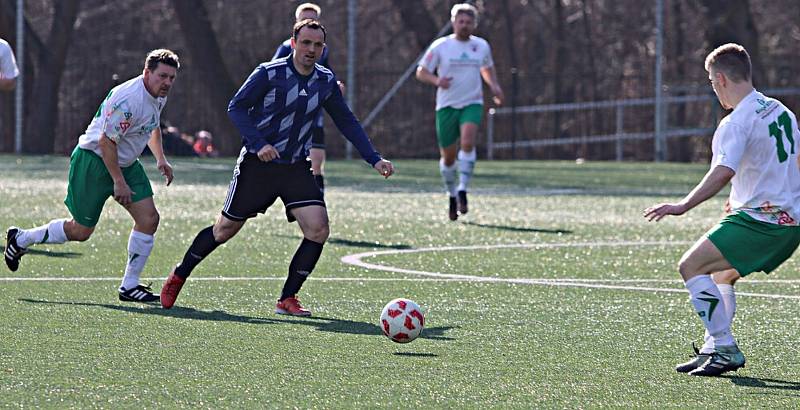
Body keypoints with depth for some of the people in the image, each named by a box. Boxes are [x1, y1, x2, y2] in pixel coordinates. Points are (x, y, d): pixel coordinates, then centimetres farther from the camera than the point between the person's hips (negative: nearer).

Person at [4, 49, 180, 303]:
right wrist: (118, 182, -23)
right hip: (94, 160, -9)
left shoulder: (158, 96, 3)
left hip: (126, 163, 9)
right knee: (81, 230, 0)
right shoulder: (128, 99, -28)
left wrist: (160, 158, 14)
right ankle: (21, 239, 23)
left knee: (149, 218, -6)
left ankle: (129, 285, 2)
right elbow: (106, 141, -26)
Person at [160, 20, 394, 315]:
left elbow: (347, 122, 11)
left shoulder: (326, 81, 2)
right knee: (225, 230, 5)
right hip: (256, 165, -4)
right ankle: (178, 277, 29)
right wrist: (258, 144, -25)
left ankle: (287, 299, -2)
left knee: (318, 230, -14)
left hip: (296, 168, 4)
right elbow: (236, 107, -12)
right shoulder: (268, 74, -13)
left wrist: (374, 159, 3)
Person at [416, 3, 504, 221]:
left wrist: (494, 86, 5)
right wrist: (436, 80, -20)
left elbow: (487, 68, 25)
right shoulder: (440, 46, -2)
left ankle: (463, 190, -23)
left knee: (468, 141, -27)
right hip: (447, 105, 0)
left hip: (472, 104, 0)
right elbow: (421, 72, 1)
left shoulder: (482, 46, 6)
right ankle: (452, 195, 27)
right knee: (448, 157, 4)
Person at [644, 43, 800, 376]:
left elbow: (722, 174, -30)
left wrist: (683, 206, -36)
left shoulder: (736, 123, -14)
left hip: (760, 220, -10)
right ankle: (716, 350, 23)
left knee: (691, 266, -10)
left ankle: (726, 350, -14)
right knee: (722, 273, 26)